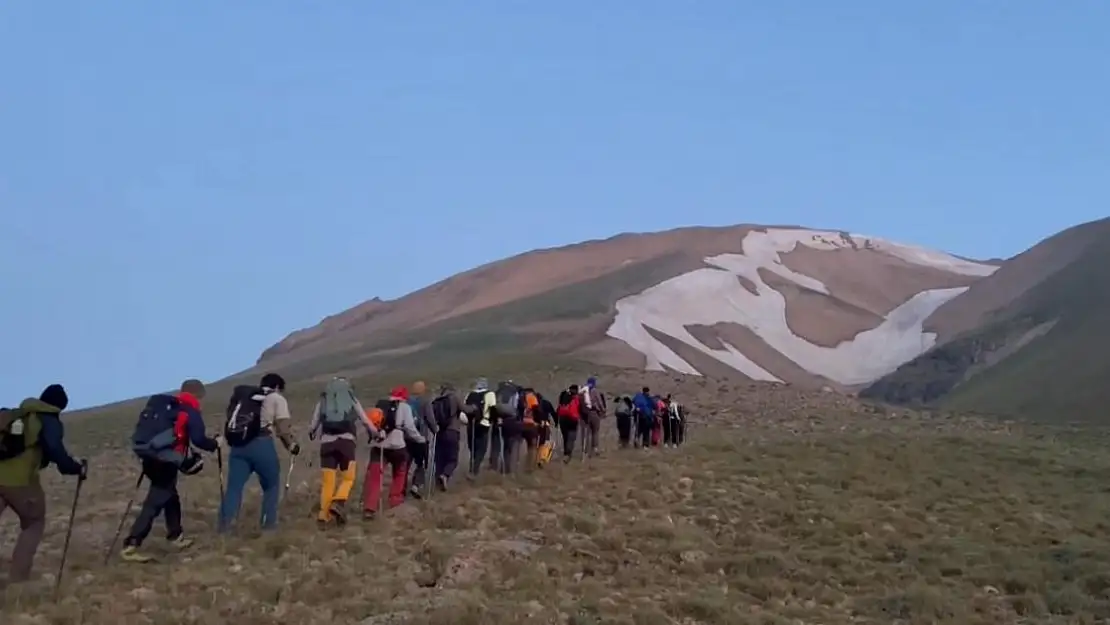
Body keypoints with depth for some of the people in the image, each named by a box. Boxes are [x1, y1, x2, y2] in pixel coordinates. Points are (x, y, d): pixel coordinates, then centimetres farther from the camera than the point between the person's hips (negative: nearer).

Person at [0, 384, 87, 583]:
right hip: (20, 480, -5)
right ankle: (18, 578, 8)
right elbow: (56, 453, -13)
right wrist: (78, 469, -4)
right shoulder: (50, 422, 0)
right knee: (34, 524, 15)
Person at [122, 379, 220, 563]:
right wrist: (215, 443, 7)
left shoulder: (160, 403, 19)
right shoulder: (191, 411, -2)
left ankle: (176, 536, 31)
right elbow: (198, 439, -12)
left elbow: (146, 428, 18)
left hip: (148, 456, 8)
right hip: (165, 460, -8)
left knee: (170, 496, 23)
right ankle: (130, 546, -12)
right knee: (155, 502, -6)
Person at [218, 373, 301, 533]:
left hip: (237, 445, 4)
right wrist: (292, 445, 15)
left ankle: (224, 523, -5)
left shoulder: (242, 397, 27)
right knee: (271, 484, 12)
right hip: (260, 444, -4)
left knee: (234, 486, 6)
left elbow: (230, 418, 16)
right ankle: (268, 522, 10)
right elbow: (283, 428, 2)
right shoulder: (277, 399, 11)